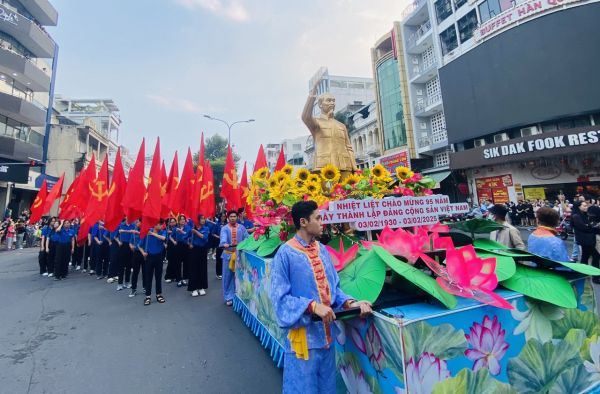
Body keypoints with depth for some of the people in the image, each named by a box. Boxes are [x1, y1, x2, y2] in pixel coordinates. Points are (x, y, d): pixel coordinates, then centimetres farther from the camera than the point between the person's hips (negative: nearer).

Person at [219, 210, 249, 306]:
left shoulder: (242, 228, 7)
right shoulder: (225, 228, -1)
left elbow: (247, 238, -1)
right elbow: (223, 238, -20)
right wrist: (224, 244, -40)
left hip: (240, 254, 2)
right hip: (229, 254, -1)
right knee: (228, 276, 3)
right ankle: (229, 297, 14)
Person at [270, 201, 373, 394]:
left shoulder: (322, 250, 1)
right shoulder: (286, 253, -18)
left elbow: (333, 287, 7)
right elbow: (280, 297, -17)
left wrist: (350, 303, -9)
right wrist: (313, 306, -26)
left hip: (326, 332, 6)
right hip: (303, 336, -6)